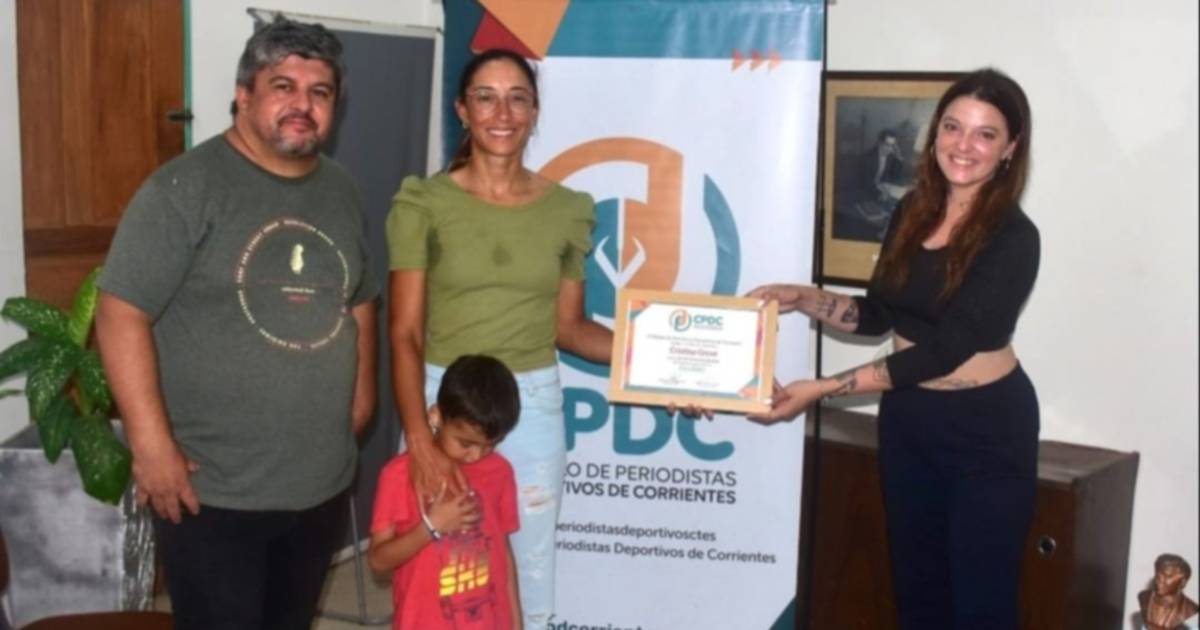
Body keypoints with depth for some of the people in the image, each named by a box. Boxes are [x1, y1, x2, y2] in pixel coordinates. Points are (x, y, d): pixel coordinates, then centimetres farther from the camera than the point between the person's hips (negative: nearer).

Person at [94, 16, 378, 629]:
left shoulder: (340, 192, 8)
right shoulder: (186, 186, -13)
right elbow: (121, 313, -16)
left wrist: (361, 395, 12)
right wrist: (151, 445, -20)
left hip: (322, 482, 6)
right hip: (212, 490, -6)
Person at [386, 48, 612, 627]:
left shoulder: (568, 211, 1)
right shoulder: (423, 204, -7)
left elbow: (568, 327, 8)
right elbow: (404, 333, -10)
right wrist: (419, 442, -22)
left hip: (534, 405, 2)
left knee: (528, 576, 12)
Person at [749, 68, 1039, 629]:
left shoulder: (1012, 239, -18)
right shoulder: (914, 211, 0)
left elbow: (944, 349, -24)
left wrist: (822, 390, -26)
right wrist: (800, 298, -5)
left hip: (986, 428, -6)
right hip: (907, 418, 6)